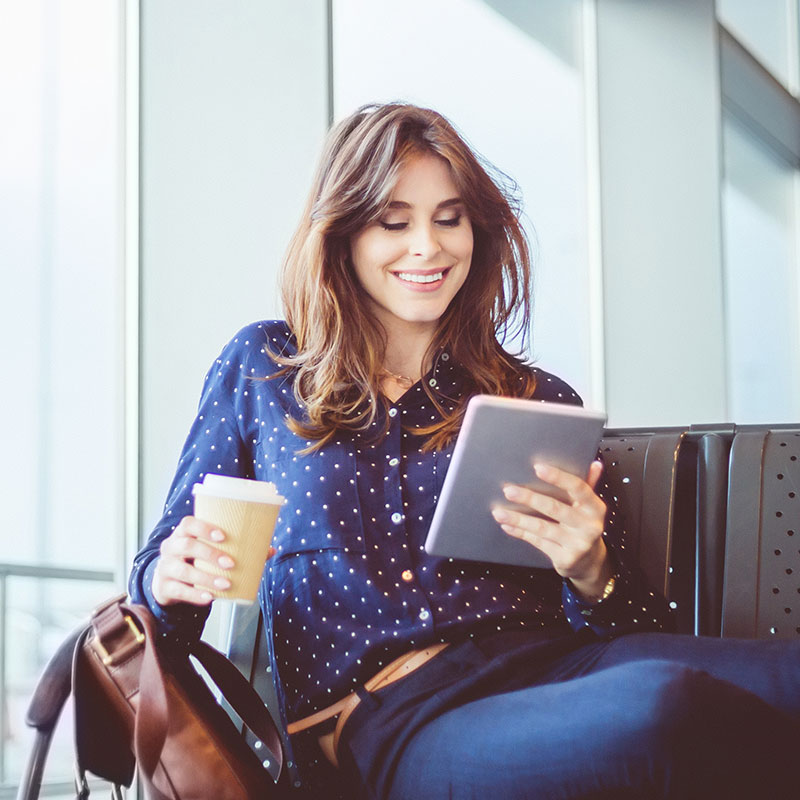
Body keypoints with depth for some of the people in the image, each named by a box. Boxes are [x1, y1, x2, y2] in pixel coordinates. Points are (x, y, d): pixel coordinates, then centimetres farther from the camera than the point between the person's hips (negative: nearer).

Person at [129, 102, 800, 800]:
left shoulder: (540, 402, 17)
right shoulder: (260, 369, 16)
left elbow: (639, 627, 14)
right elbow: (161, 571, 17)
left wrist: (591, 572, -9)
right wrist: (175, 580, -7)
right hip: (380, 726, -2)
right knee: (662, 708, -35)